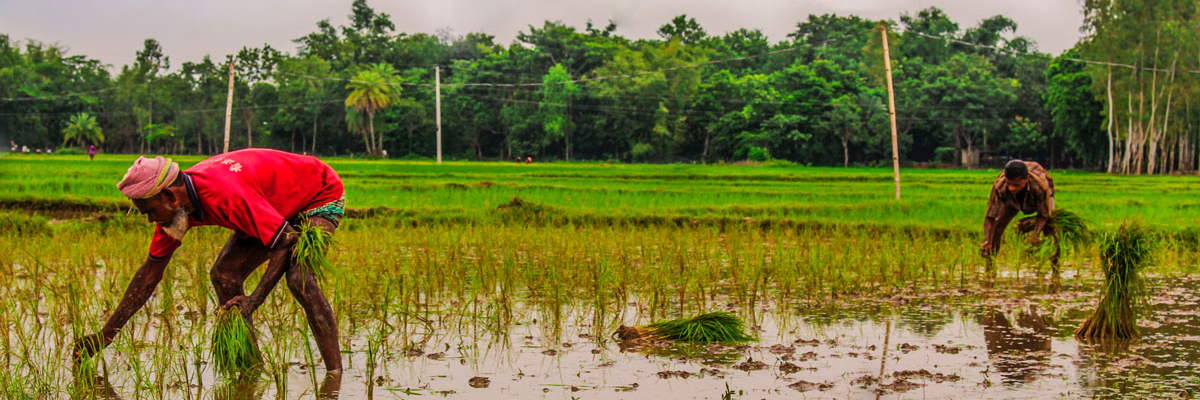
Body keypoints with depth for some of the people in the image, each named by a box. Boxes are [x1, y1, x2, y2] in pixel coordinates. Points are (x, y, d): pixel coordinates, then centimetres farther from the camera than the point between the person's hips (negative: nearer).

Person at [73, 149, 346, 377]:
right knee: (224, 274, -6)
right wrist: (106, 335, -3)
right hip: (279, 208, 9)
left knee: (298, 278, -30)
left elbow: (286, 240, -35)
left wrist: (254, 300, -38)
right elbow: (151, 271, -1)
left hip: (321, 194, -9)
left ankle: (335, 373, -25)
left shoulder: (224, 194, -39)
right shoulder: (174, 207, -11)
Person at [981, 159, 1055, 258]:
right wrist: (987, 241, -52)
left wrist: (1035, 234, -49)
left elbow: (1044, 215, -30)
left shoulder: (1040, 186, -47)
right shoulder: (999, 186, -43)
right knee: (998, 226, -13)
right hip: (1013, 199, 1)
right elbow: (990, 217, -35)